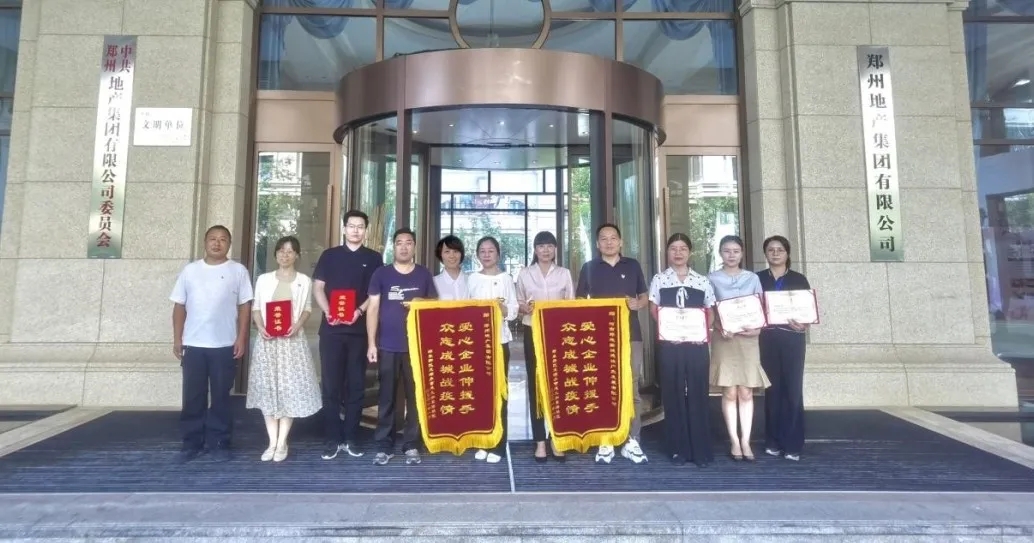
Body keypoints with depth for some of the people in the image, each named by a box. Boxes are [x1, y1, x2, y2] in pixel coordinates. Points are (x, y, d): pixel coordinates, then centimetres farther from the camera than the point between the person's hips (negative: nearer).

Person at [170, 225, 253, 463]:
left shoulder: (238, 271, 2)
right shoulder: (190, 270, 7)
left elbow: (245, 306, 0)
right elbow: (179, 306, 9)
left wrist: (241, 338, -6)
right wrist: (177, 338, 3)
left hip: (225, 345, -2)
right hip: (193, 344, 2)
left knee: (221, 397, 6)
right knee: (193, 397, 7)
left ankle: (219, 443, 15)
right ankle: (192, 443, 19)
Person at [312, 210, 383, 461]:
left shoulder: (374, 258, 8)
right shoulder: (329, 255, 10)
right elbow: (317, 287, 6)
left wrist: (360, 311, -14)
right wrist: (328, 311, -11)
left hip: (359, 329, 0)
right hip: (331, 328, 0)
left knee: (356, 385, 5)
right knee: (331, 385, 2)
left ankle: (350, 438, 14)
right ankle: (332, 439, 11)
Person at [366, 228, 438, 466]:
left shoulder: (424, 274, 6)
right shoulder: (381, 274, 3)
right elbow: (373, 309, 1)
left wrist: (421, 302, -11)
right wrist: (371, 343, -5)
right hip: (387, 346, -1)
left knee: (415, 397, 5)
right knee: (386, 397, 5)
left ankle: (412, 445, 16)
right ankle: (384, 446, 15)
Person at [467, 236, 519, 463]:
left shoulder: (506, 278, 5)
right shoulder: (472, 279, 9)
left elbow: (513, 312, 1)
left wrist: (503, 309, -18)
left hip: (500, 340, -2)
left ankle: (498, 445, 8)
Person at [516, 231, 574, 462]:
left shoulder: (564, 273, 8)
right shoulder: (524, 274, 7)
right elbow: (518, 303, 9)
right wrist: (524, 308, -12)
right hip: (533, 333, 0)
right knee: (535, 385, 1)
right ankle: (540, 441, 9)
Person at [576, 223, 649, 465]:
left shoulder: (633, 265, 10)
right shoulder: (589, 268, 8)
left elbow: (645, 297, 13)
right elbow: (579, 300, 9)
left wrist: (637, 303, -9)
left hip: (630, 334, 1)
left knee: (631, 388, 3)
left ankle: (632, 441, 12)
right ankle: (604, 442, 12)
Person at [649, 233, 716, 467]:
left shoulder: (702, 281, 10)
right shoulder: (659, 279, 7)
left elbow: (710, 311, 10)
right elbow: (653, 310, 2)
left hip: (697, 343, 1)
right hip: (669, 343, -1)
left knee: (698, 394, 3)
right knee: (673, 394, 4)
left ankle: (701, 449, 13)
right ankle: (678, 449, 14)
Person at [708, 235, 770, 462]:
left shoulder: (752, 278, 9)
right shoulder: (712, 279, 3)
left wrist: (757, 328, -9)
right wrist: (721, 328, -15)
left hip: (748, 338, 2)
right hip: (724, 338, -1)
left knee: (746, 392, 2)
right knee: (730, 392, -1)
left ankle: (746, 441, 9)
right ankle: (734, 441, 7)